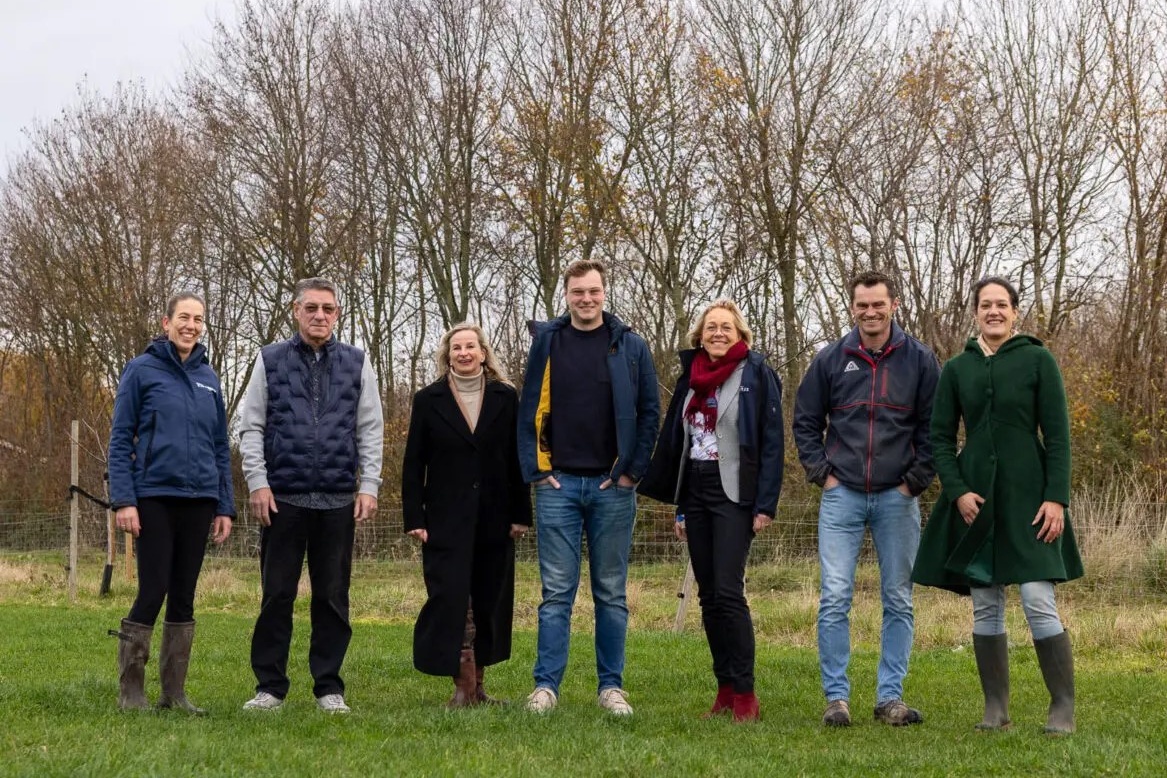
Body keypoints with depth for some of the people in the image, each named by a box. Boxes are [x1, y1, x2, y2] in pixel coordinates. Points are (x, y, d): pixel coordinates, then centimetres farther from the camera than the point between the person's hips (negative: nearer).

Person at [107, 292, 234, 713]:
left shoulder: (209, 378, 12)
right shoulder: (142, 370, -1)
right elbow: (120, 439, -4)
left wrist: (225, 506, 9)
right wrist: (123, 500, -12)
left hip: (199, 501, 5)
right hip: (154, 498, -4)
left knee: (183, 597, 8)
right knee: (152, 592, -7)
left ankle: (174, 691, 14)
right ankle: (130, 690, 5)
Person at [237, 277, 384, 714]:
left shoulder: (356, 363, 9)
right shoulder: (271, 360, 6)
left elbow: (370, 429, 8)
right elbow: (250, 426, 5)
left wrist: (369, 485, -1)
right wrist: (258, 482, -5)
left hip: (338, 499, 1)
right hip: (283, 497, -1)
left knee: (333, 598, 5)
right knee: (276, 596, 3)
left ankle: (329, 687, 13)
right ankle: (270, 686, 11)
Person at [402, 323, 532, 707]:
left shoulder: (505, 398, 5)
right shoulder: (428, 400, 3)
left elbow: (517, 460, 5)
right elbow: (413, 464, 2)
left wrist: (520, 514, 1)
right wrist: (414, 518, -5)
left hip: (494, 518, 2)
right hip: (447, 520, -2)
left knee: (490, 602, 6)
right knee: (449, 599, -8)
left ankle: (477, 685, 16)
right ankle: (462, 686, -5)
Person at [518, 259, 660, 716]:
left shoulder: (630, 347, 4)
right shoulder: (547, 342, 6)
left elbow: (649, 412, 4)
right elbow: (529, 410, 6)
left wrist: (633, 471, -4)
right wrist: (536, 469, -2)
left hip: (612, 487, 0)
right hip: (558, 484, 0)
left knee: (611, 592, 6)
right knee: (556, 592, 1)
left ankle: (611, 686, 12)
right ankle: (546, 686, 5)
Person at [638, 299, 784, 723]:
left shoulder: (756, 374, -4)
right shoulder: (692, 378, 14)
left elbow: (772, 442, -8)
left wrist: (765, 505, -14)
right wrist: (680, 506, 14)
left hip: (733, 493, -6)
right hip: (696, 492, 7)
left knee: (728, 591, -14)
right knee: (708, 595, 6)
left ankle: (744, 693, -9)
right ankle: (725, 689, 12)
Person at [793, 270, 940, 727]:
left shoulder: (920, 361, 1)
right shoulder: (830, 360, 3)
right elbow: (805, 422, 11)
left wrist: (915, 480, -3)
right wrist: (822, 472, 2)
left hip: (897, 499, 0)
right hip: (842, 496, 0)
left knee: (898, 601, 5)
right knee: (834, 598, -5)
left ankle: (890, 697, 13)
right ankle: (836, 697, 2)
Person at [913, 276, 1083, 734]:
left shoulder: (1038, 360, -1)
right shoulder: (957, 368, 8)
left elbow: (1057, 435, -3)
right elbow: (940, 438, 8)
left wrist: (1056, 497, -10)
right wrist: (957, 491, -5)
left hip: (1027, 498, -3)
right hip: (976, 500, 3)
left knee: (1038, 602, -10)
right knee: (985, 606, 5)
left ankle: (1064, 707, 0)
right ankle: (996, 708, 13)